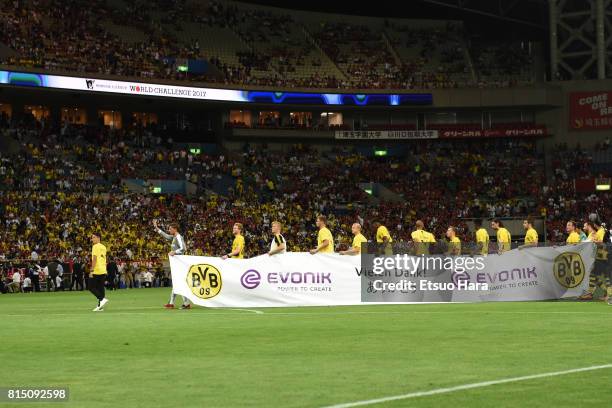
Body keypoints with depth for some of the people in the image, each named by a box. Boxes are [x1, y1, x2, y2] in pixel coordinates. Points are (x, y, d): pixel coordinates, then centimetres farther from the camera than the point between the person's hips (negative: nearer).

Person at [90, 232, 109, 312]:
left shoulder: (95, 246, -10)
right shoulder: (103, 247, 15)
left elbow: (94, 259, -17)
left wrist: (91, 270, -19)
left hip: (96, 271, -8)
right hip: (103, 271, 8)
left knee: (91, 287, 0)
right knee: (100, 288, 9)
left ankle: (102, 299, -14)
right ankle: (100, 306, 7)